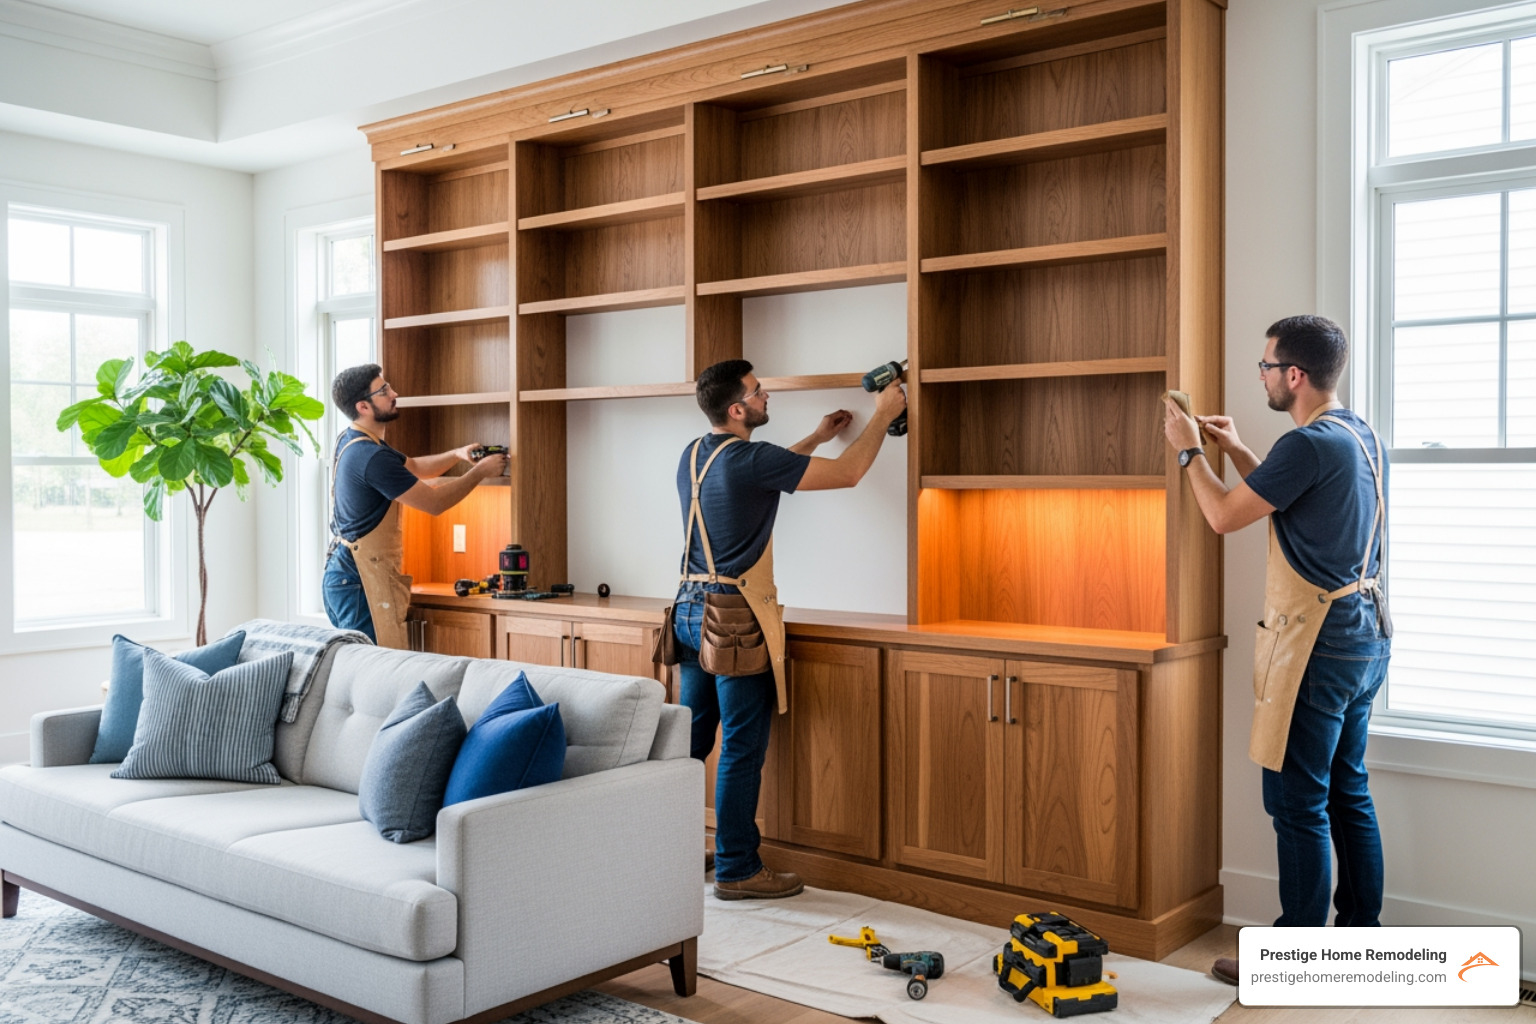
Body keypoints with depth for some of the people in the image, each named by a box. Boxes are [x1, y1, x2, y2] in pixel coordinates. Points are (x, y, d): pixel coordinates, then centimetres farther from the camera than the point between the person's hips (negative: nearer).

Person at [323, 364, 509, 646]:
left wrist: (457, 454, 9)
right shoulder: (372, 457, -20)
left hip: (343, 573, 11)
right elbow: (435, 503, -15)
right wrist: (480, 471, -3)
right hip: (360, 581, -11)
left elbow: (413, 467, 24)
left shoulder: (351, 441, 12)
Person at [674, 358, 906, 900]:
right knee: (742, 747, -1)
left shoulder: (693, 456, 10)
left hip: (691, 611, 9)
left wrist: (816, 438, 33)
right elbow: (847, 473, -10)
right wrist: (883, 415, 4)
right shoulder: (749, 459, -15)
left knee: (691, 735, 15)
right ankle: (737, 870, 6)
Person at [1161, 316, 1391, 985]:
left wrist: (1189, 450, 1)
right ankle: (1360, 939, 25)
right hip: (1364, 635, 10)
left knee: (1298, 803, -2)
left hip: (1317, 642, -10)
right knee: (1348, 794, 16)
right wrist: (1235, 450, 22)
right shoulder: (1362, 436, 11)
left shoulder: (1311, 444, -19)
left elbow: (1224, 516, -13)